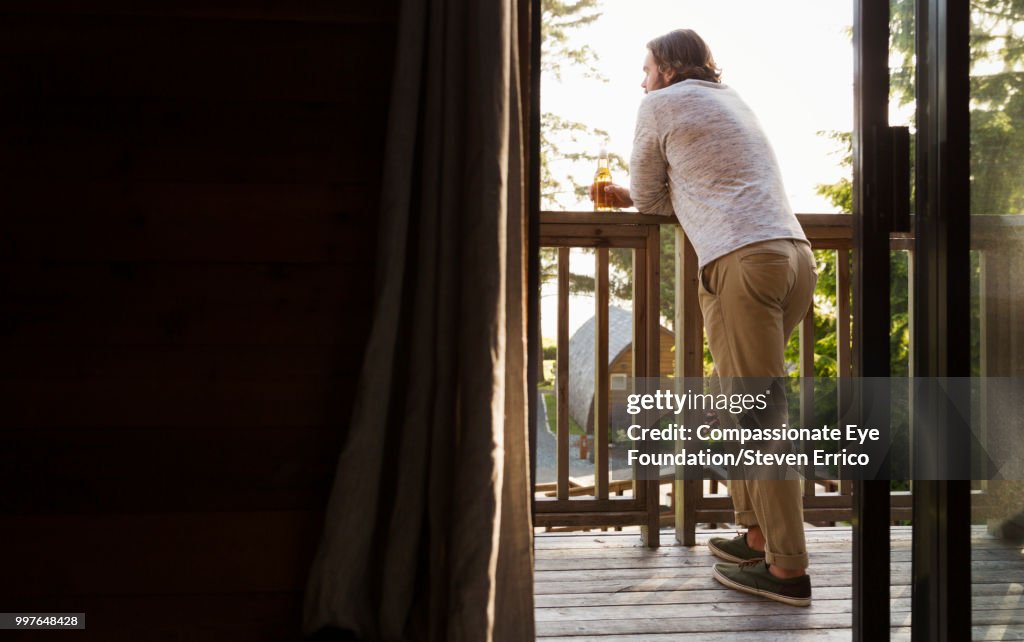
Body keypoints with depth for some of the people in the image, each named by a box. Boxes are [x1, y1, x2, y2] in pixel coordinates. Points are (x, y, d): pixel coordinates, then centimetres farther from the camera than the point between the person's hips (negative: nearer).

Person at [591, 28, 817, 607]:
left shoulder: (661, 105, 9)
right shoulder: (732, 101, 31)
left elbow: (651, 201, 16)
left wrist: (636, 198, 39)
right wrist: (631, 196, 43)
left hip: (743, 260, -8)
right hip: (797, 255, 8)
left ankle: (788, 569, -6)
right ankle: (759, 534, 19)